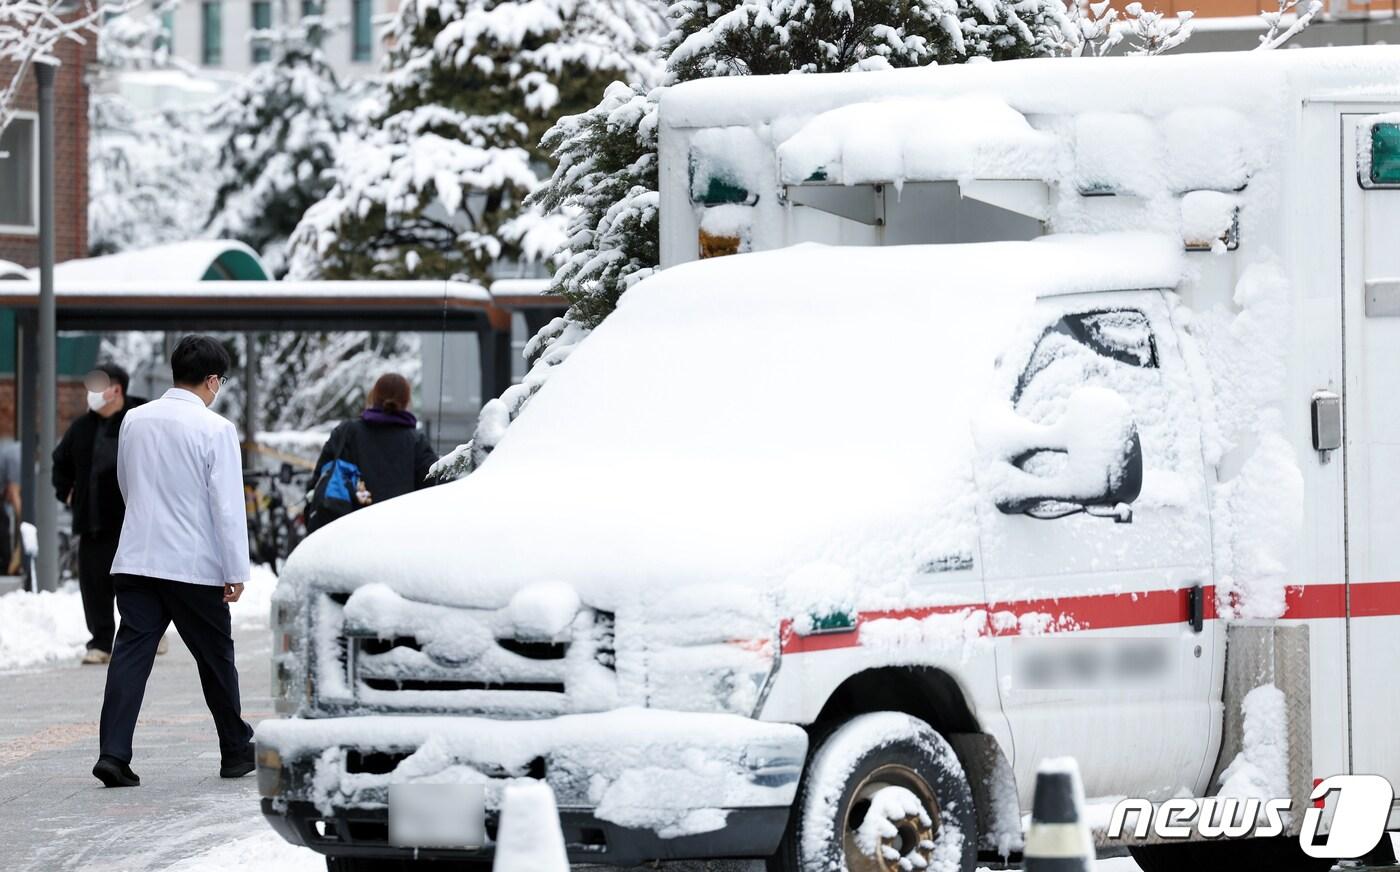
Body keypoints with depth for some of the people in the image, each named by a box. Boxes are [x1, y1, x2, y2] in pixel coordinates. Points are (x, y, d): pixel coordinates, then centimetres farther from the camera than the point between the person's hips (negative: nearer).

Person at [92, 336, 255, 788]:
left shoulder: (135, 420, 6)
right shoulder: (215, 429, -11)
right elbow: (228, 505, -13)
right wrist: (236, 572, -9)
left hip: (137, 559, 4)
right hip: (195, 564, -4)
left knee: (131, 653, -1)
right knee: (215, 657, 11)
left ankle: (113, 753, -15)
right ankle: (236, 751, 23)